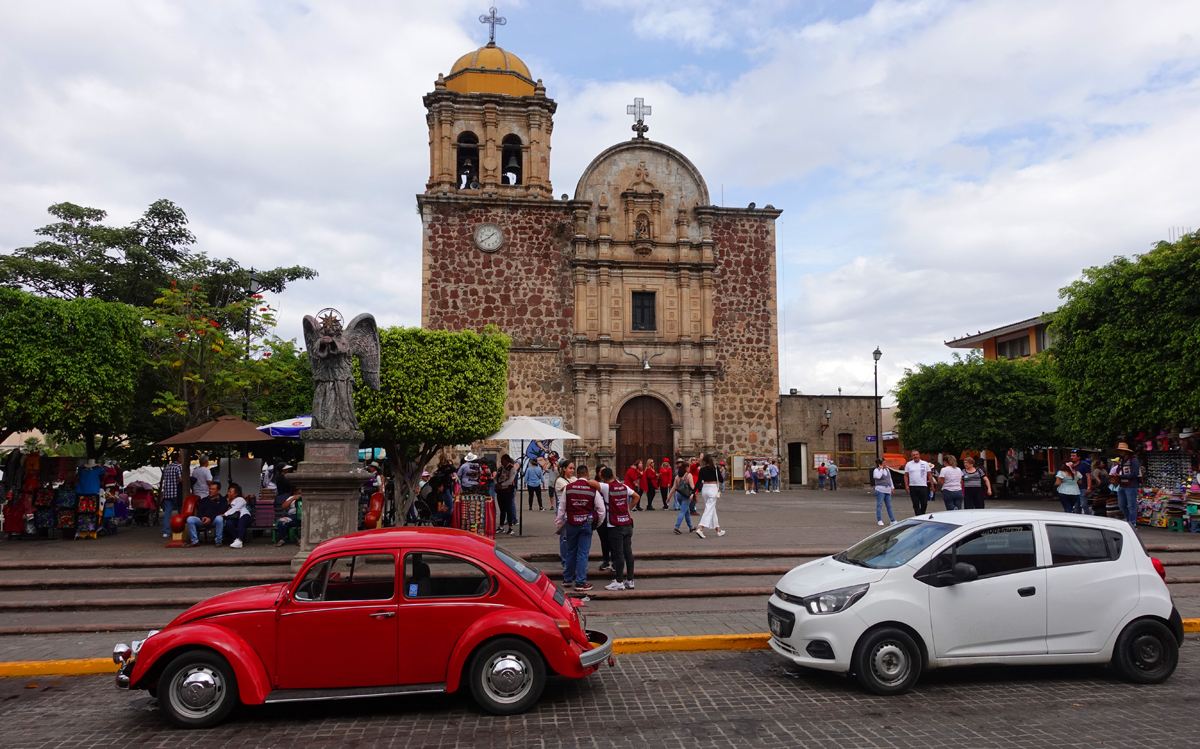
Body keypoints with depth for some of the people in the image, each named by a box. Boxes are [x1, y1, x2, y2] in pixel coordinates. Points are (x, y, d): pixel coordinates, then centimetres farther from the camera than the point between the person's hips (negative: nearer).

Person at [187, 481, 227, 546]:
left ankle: (218, 541, -24)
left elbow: (221, 512, -3)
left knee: (219, 518, -39)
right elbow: (199, 511, 15)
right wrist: (202, 517, -9)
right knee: (190, 519, -23)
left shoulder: (222, 500, 12)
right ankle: (195, 541, -17)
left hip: (214, 520, -4)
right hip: (203, 520, 4)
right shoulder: (204, 500, 27)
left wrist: (210, 519, -18)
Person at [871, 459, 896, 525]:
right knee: (879, 505, -5)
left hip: (887, 490, 6)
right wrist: (881, 469, -14)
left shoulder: (887, 470, 16)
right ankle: (879, 520, -1)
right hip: (880, 490, -6)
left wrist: (892, 487, 20)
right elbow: (878, 477, -24)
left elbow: (890, 479, 23)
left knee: (889, 506, 9)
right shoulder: (876, 470, -4)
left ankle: (893, 520, 12)